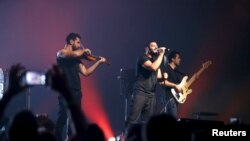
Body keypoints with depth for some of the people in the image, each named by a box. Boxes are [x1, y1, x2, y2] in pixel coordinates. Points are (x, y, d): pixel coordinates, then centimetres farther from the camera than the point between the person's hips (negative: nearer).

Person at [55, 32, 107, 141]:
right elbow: (74, 54, -23)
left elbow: (86, 72, 14)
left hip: (76, 91, 8)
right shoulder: (61, 53, -4)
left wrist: (99, 62, 13)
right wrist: (84, 50, -3)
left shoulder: (76, 58, 17)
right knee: (64, 116, -14)